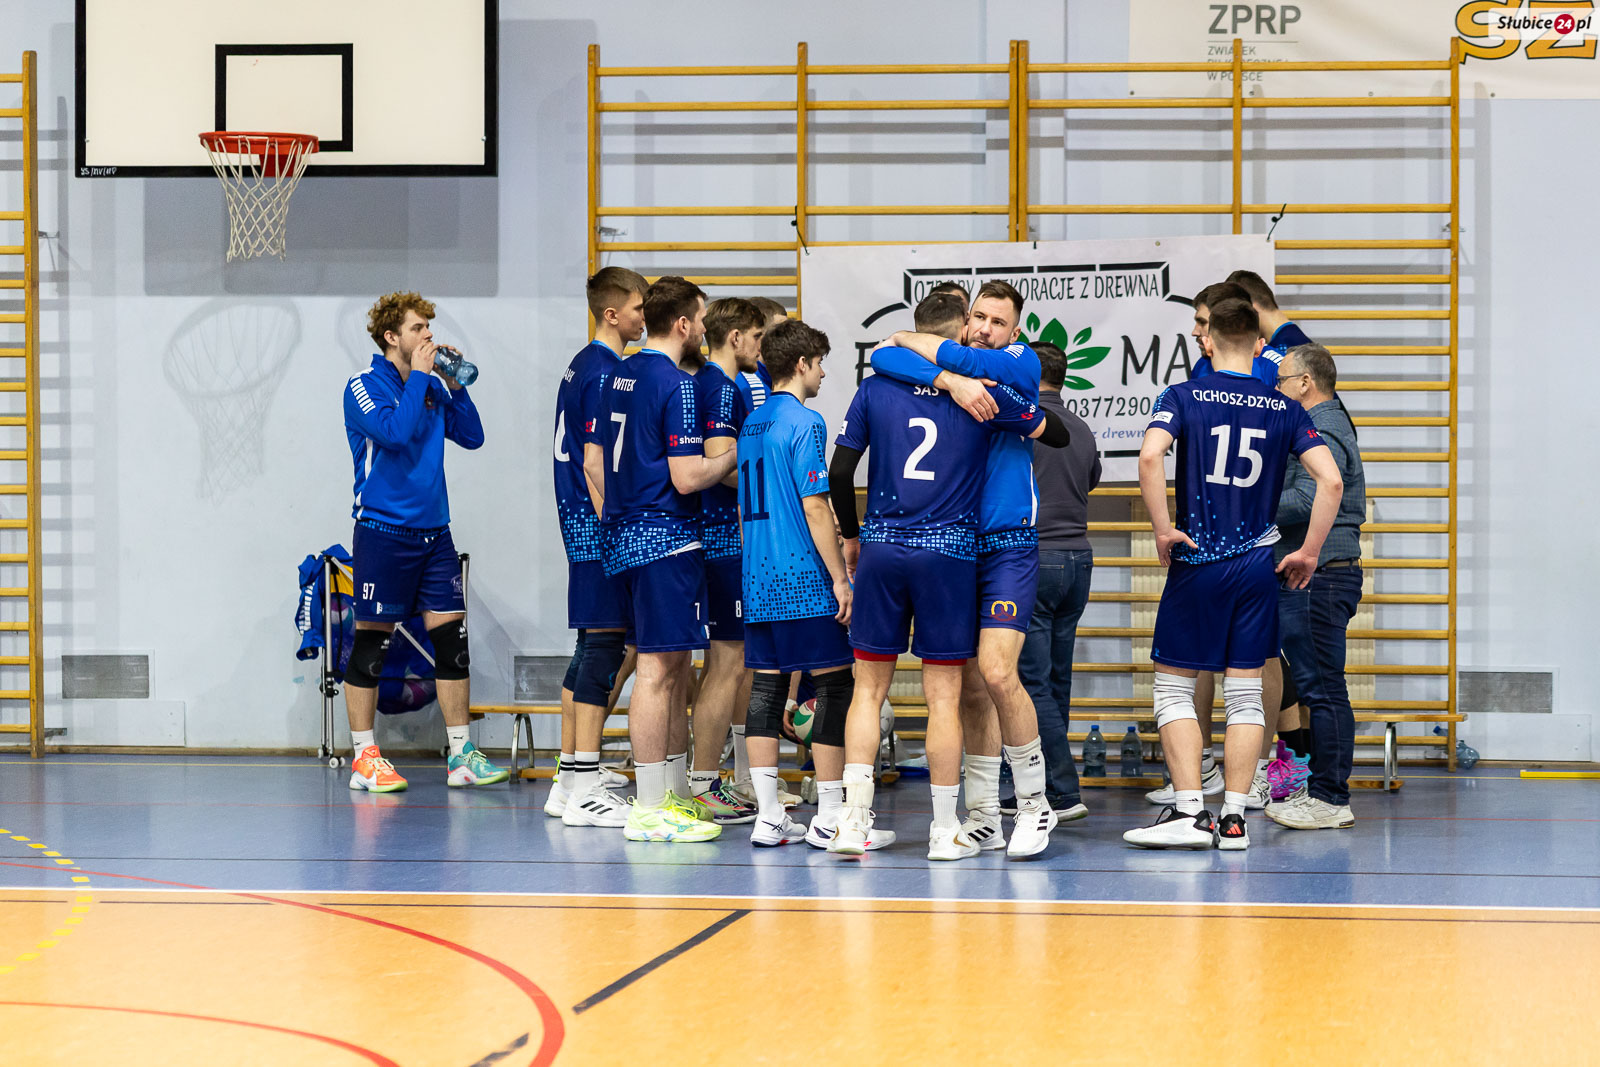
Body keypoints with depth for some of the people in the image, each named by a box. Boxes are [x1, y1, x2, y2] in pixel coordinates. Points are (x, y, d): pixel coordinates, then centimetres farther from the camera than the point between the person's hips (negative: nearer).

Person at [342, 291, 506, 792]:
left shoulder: (432, 387, 12)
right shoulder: (364, 385, -6)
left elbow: (472, 436, 12)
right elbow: (394, 431, -22)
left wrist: (455, 385, 1)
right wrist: (419, 375, -14)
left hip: (434, 530, 6)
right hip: (383, 530, -6)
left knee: (452, 639, 3)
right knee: (371, 640, -1)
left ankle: (461, 755, 8)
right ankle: (364, 757, 7)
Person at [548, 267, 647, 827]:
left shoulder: (581, 366, 16)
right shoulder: (605, 371, -14)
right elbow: (595, 464, -19)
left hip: (582, 521, 10)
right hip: (601, 524, -10)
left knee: (591, 646, 13)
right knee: (605, 647, -9)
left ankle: (568, 782, 17)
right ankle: (585, 791, -9)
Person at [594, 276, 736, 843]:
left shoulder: (618, 376, 13)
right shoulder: (678, 385, -14)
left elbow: (595, 462, 16)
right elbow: (688, 477, -19)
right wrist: (739, 451, -4)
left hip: (623, 535, 9)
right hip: (666, 537, -9)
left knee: (671, 668, 15)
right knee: (658, 668, -6)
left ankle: (673, 794, 21)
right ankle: (650, 811, -5)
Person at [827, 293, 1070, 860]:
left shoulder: (876, 388, 4)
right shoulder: (984, 393, 0)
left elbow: (840, 472, 3)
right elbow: (1059, 435, 10)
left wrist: (851, 536, 18)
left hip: (881, 550, 2)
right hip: (949, 553, -2)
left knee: (869, 689, 8)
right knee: (943, 696, 3)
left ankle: (853, 819, 1)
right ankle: (945, 830, 7)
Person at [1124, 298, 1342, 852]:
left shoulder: (1183, 397, -2)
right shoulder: (1285, 409, 5)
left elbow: (1150, 456, -21)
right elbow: (1331, 480, -5)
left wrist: (1163, 530, -12)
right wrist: (1308, 552, 3)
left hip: (1196, 562, -3)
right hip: (1258, 566, 3)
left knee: (1174, 687, 5)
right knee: (1245, 694, 8)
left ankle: (1189, 811, -4)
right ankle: (1234, 817, 6)